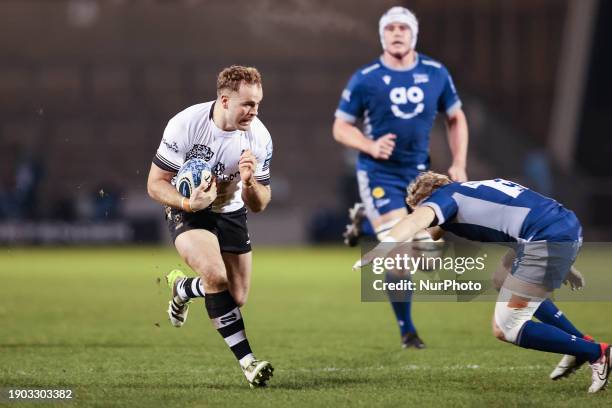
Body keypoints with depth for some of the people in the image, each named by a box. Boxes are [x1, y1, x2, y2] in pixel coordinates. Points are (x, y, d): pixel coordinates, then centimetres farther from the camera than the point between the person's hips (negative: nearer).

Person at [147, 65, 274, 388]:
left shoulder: (259, 137, -16)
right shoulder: (185, 124, -25)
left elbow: (259, 206, -7)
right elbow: (155, 184, -17)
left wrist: (249, 182, -30)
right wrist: (187, 203, -36)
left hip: (231, 214, 4)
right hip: (188, 212, -4)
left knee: (236, 299, 6)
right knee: (216, 276, -30)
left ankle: (182, 288, 38)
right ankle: (247, 362, -25)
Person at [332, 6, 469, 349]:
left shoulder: (436, 74, 0)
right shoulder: (365, 79, -8)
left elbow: (456, 119, 12)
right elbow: (341, 127, -1)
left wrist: (459, 164, 1)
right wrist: (371, 146, -19)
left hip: (419, 173, 4)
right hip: (379, 175, -4)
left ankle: (367, 219, 28)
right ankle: (407, 330, 6)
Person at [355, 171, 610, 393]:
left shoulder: (442, 196, 4)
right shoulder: (473, 191, 29)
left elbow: (419, 218, -21)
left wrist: (384, 246, -39)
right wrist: (561, 265, 46)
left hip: (549, 240, -9)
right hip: (569, 225, 9)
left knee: (505, 329, -1)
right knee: (503, 282, 31)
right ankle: (580, 341, 32)